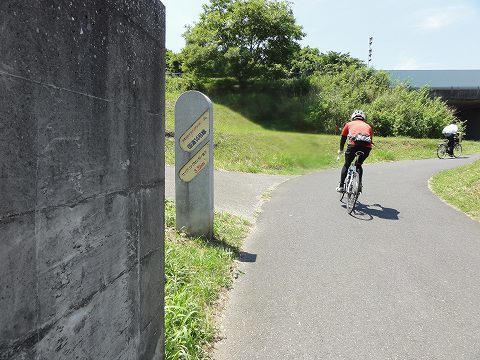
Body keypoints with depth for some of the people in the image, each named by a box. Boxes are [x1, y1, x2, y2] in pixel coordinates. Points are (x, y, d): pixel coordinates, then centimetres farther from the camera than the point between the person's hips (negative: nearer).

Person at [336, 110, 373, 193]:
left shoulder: (349, 124, 26)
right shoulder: (368, 126, 31)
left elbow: (343, 138, 32)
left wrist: (341, 150, 45)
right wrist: (365, 152, 46)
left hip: (354, 144, -2)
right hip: (366, 147, 2)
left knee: (346, 165, 17)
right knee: (359, 165, 27)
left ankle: (341, 187, 13)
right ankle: (359, 186, 21)